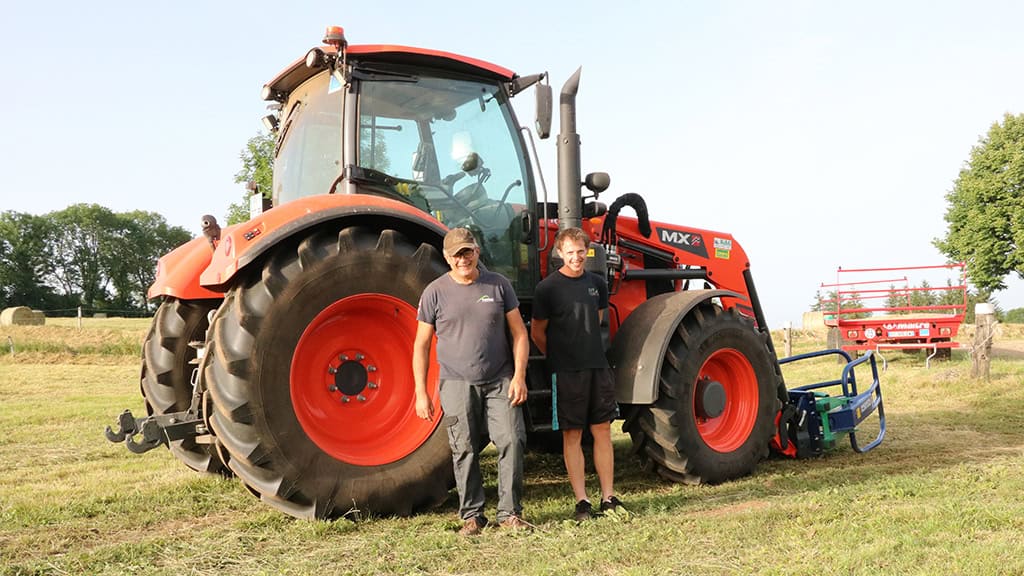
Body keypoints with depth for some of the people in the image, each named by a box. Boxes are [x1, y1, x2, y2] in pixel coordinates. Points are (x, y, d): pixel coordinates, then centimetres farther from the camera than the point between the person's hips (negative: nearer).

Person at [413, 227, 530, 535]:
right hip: (457, 385, -1)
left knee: (511, 442, -5)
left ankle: (510, 512, 7)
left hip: (500, 382, 1)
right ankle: (471, 515, 17)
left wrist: (519, 375, -4)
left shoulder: (498, 285, 4)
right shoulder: (436, 292, 1)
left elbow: (519, 333, 6)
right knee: (465, 452, 4)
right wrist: (421, 392, -2)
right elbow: (421, 345, 3)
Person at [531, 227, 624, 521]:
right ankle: (581, 501, 7)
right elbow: (537, 333, 1)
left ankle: (609, 497, 14)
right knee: (572, 435, 1)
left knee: (602, 431, 7)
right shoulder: (548, 288, -6)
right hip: (567, 372, -5)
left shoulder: (597, 283, 9)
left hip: (598, 366, 5)